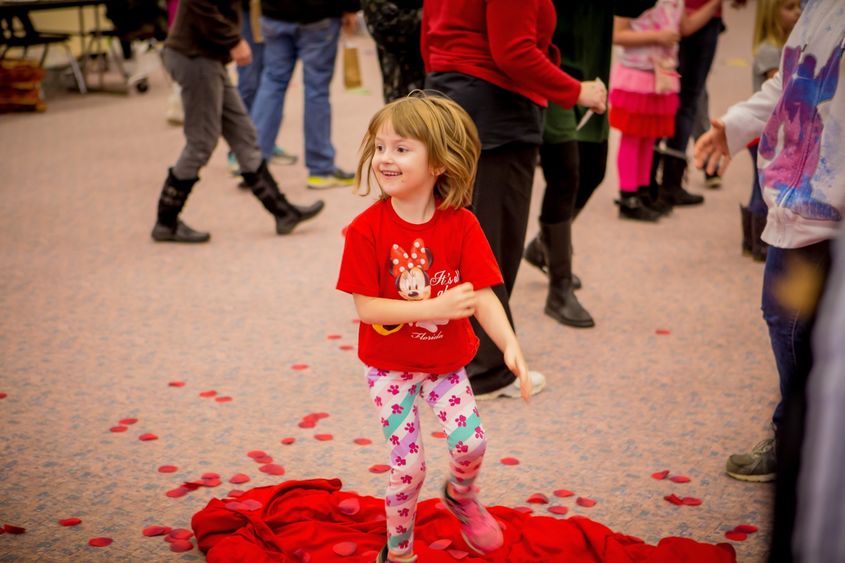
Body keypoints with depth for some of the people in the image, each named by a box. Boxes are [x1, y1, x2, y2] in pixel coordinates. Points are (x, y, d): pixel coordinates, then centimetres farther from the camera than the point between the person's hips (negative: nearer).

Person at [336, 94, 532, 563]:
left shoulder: (461, 225, -12)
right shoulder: (367, 229, -17)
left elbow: (482, 296, -17)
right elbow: (366, 307, -19)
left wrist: (510, 345, -34)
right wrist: (434, 308, -30)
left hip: (446, 362, 2)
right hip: (390, 366, -2)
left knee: (470, 442, -8)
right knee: (408, 465, 0)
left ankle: (461, 495, 30)